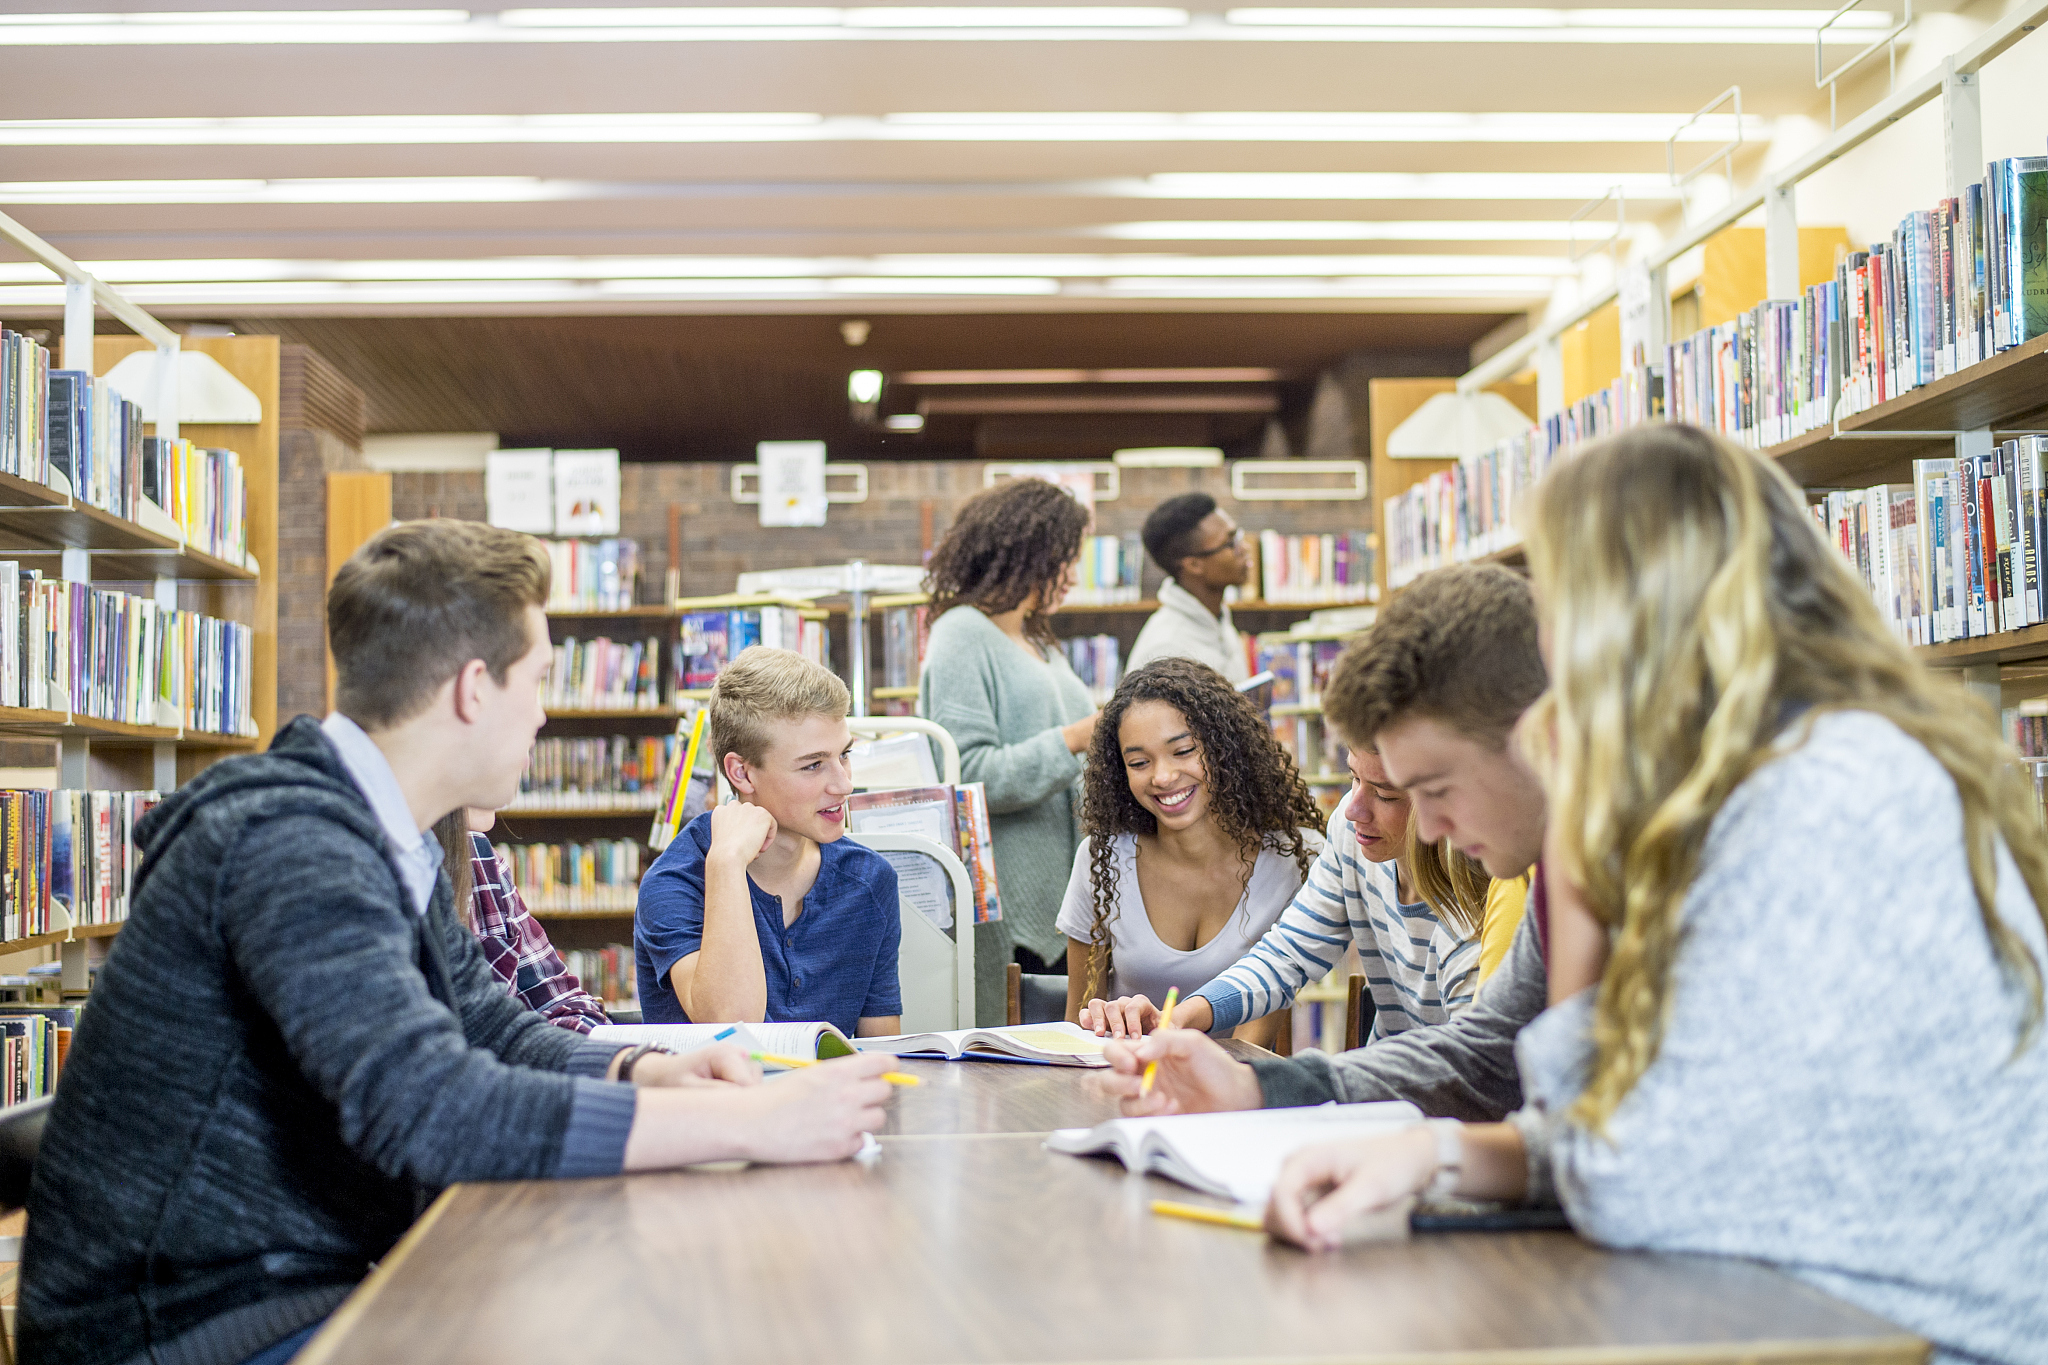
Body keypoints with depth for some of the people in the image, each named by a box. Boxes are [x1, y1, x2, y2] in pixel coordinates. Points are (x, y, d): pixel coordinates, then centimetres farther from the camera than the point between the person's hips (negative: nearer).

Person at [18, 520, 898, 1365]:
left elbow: (492, 1030, 17)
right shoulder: (289, 842, -24)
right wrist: (752, 1123, -30)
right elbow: (429, 1109, -34)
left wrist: (647, 1073, -4)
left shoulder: (382, 843, 9)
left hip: (308, 1280, 9)